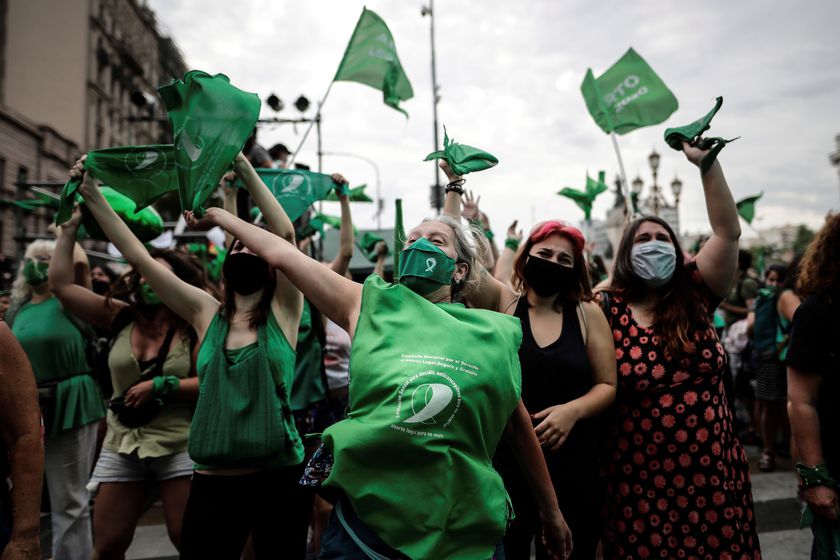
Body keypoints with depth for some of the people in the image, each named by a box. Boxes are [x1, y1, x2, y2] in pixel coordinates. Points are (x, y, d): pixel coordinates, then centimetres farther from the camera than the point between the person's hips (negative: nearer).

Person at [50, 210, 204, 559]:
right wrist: (70, 227, -1)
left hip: (178, 446, -3)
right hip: (121, 446, 4)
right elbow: (61, 284, 0)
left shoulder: (193, 327, -7)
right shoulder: (119, 316, 2)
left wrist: (159, 386, -17)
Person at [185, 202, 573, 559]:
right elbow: (280, 254, 4)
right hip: (366, 514, -1)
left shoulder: (494, 333, 3)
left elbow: (517, 424, 11)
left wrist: (551, 511, 17)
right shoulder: (371, 305, 1)